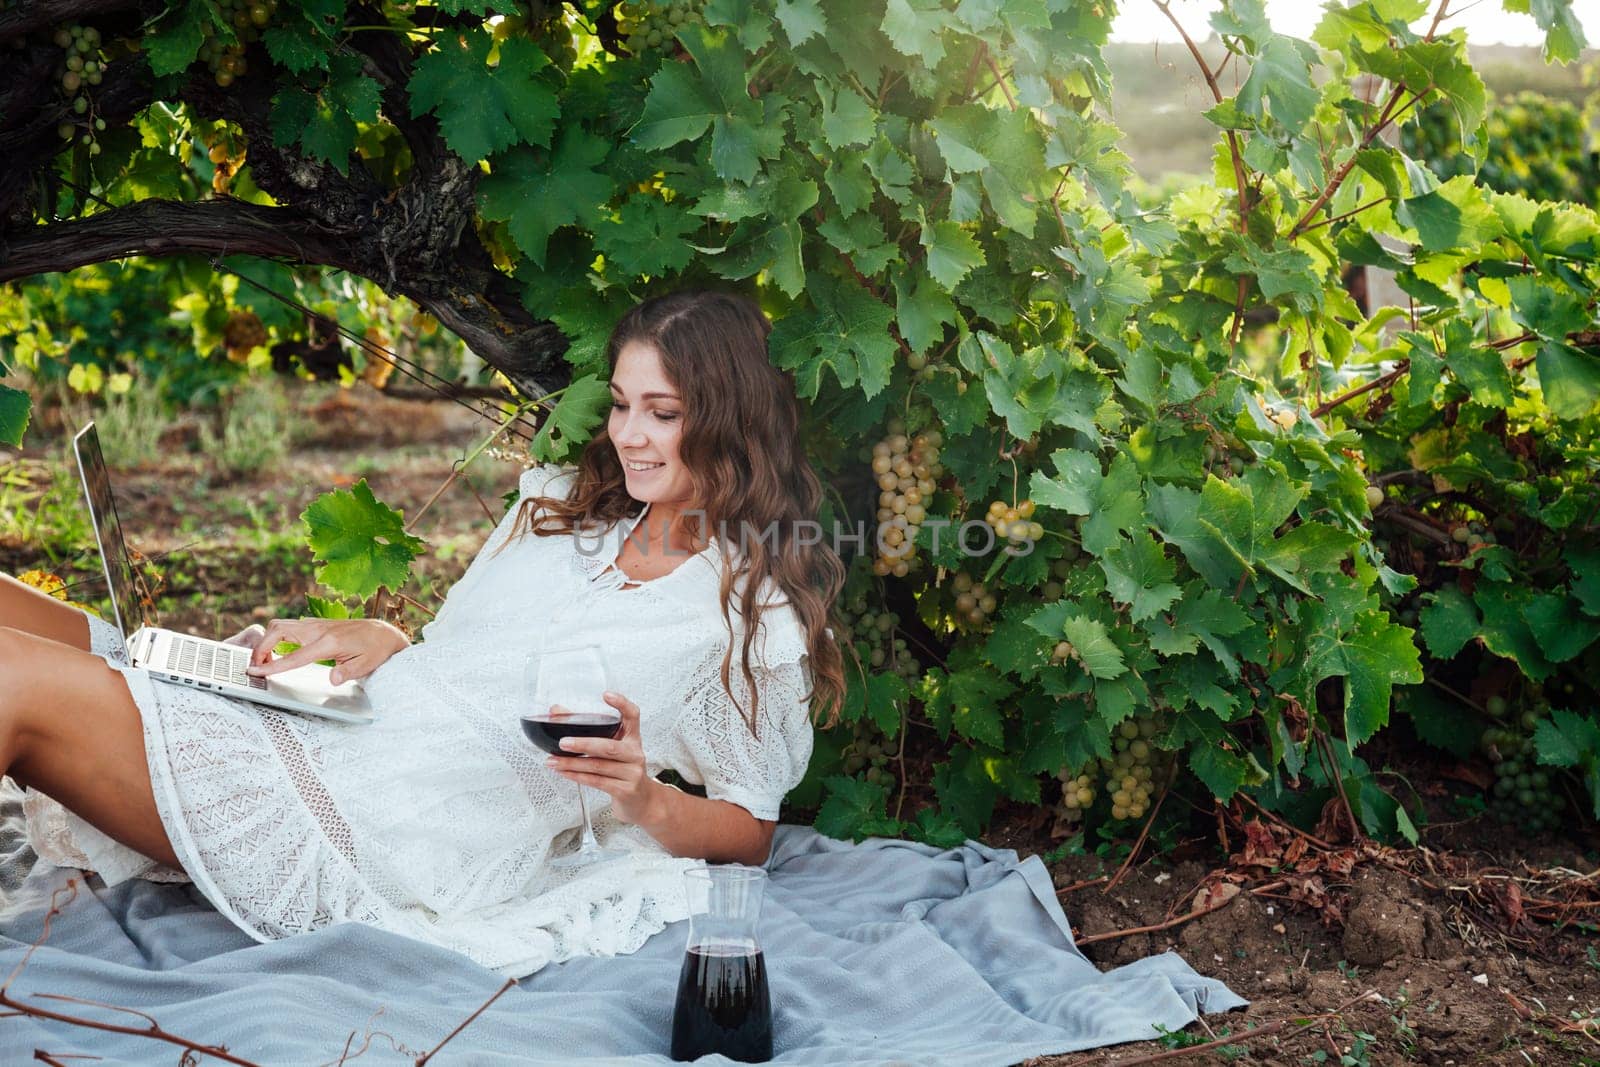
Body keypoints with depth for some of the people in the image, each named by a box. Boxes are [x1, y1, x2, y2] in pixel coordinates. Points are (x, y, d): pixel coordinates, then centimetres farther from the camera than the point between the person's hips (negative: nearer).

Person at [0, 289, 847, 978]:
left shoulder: (757, 609, 2)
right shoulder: (562, 508, 19)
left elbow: (748, 830, 4)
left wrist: (644, 798, -16)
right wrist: (377, 639, 2)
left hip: (395, 848, -7)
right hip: (310, 733, 7)